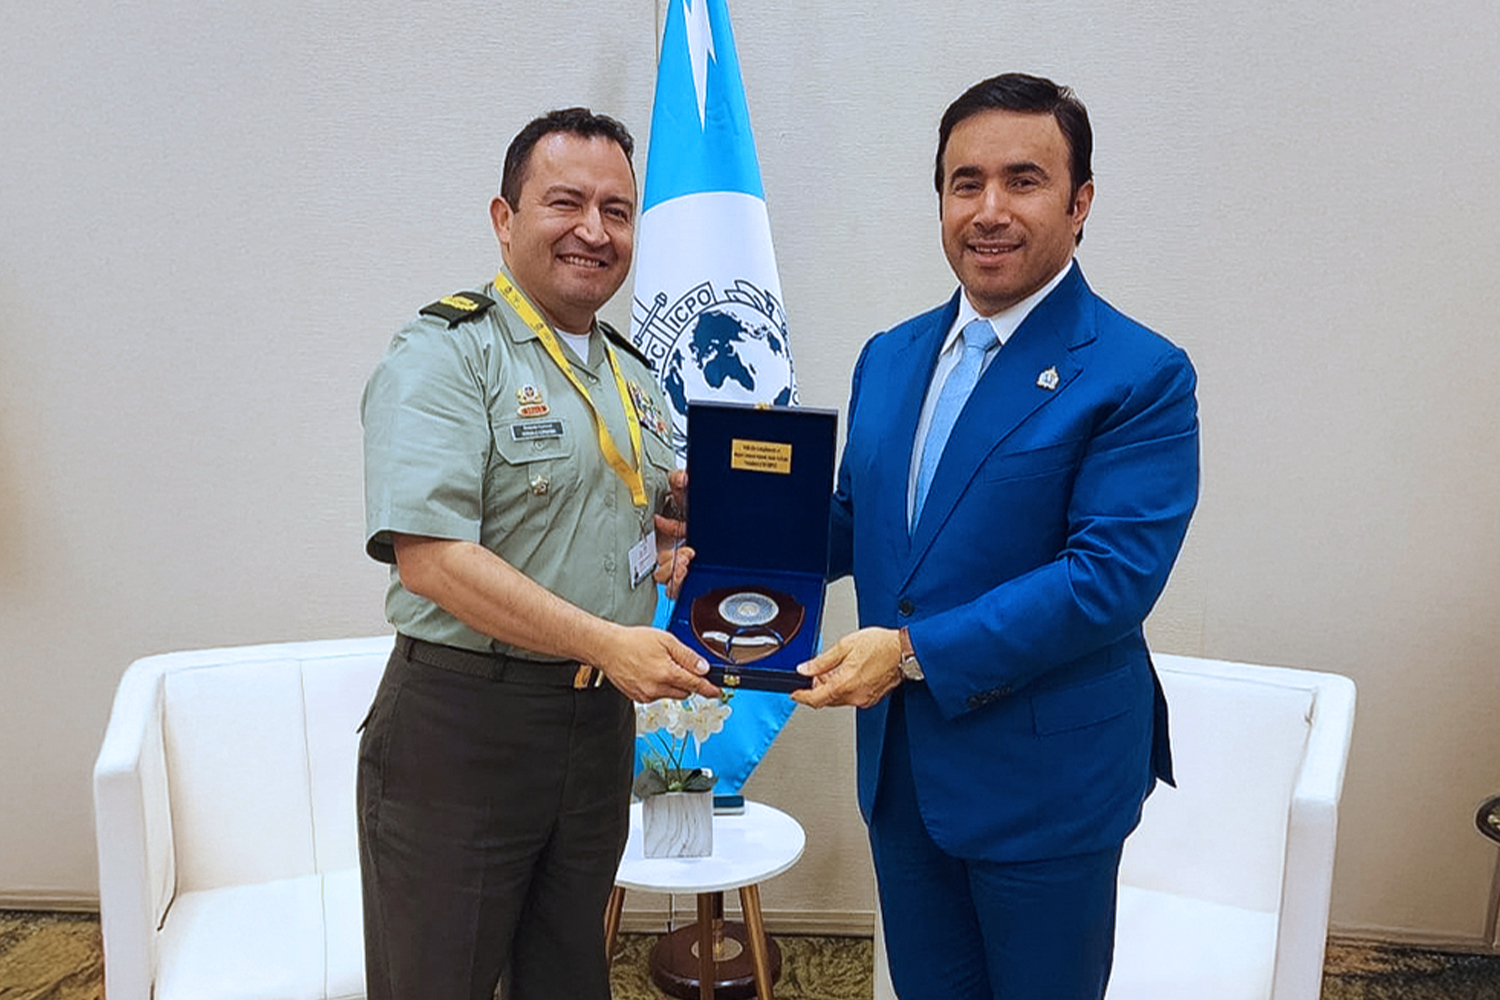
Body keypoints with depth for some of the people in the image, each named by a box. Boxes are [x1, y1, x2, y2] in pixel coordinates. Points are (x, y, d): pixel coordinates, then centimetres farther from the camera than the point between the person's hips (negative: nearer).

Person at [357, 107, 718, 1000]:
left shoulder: (634, 376, 12)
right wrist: (604, 641, -27)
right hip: (462, 725, -6)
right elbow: (429, 557, -23)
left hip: (600, 724, 7)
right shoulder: (444, 357, -12)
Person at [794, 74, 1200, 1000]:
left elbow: (1112, 574, -22)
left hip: (1045, 779, -5)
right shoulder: (889, 358, 7)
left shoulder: (1141, 376, -14)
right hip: (901, 772, 6)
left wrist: (917, 650, -26)